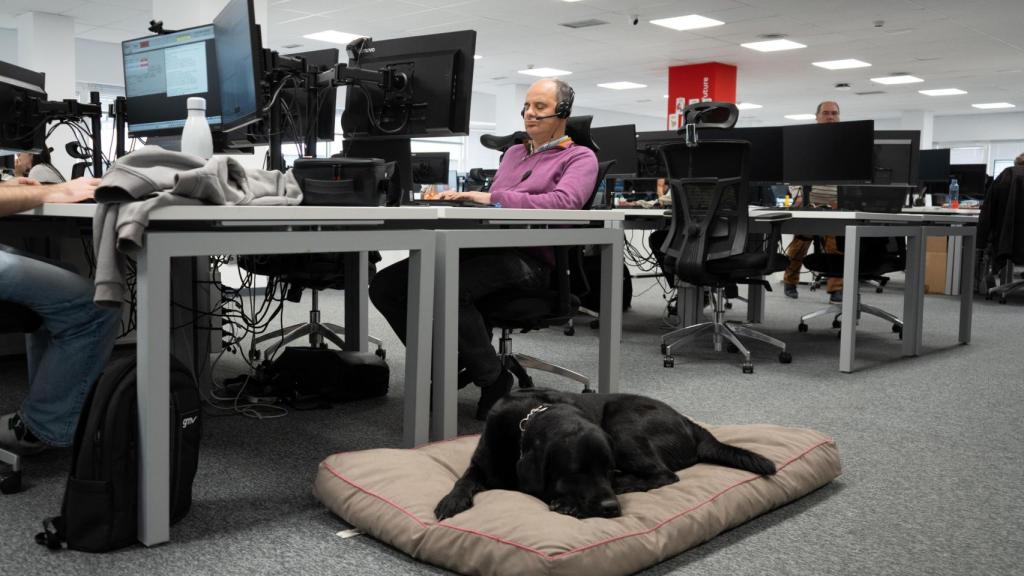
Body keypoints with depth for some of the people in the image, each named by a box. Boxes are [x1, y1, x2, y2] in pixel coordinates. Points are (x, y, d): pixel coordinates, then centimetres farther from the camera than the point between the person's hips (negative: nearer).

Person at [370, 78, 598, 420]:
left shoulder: (580, 157, 7)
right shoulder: (513, 152, 31)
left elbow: (565, 202, -14)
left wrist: (495, 197, -18)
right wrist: (463, 196, 8)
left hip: (527, 259, -7)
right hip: (481, 248, 8)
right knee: (385, 285, -8)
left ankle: (493, 380, -13)